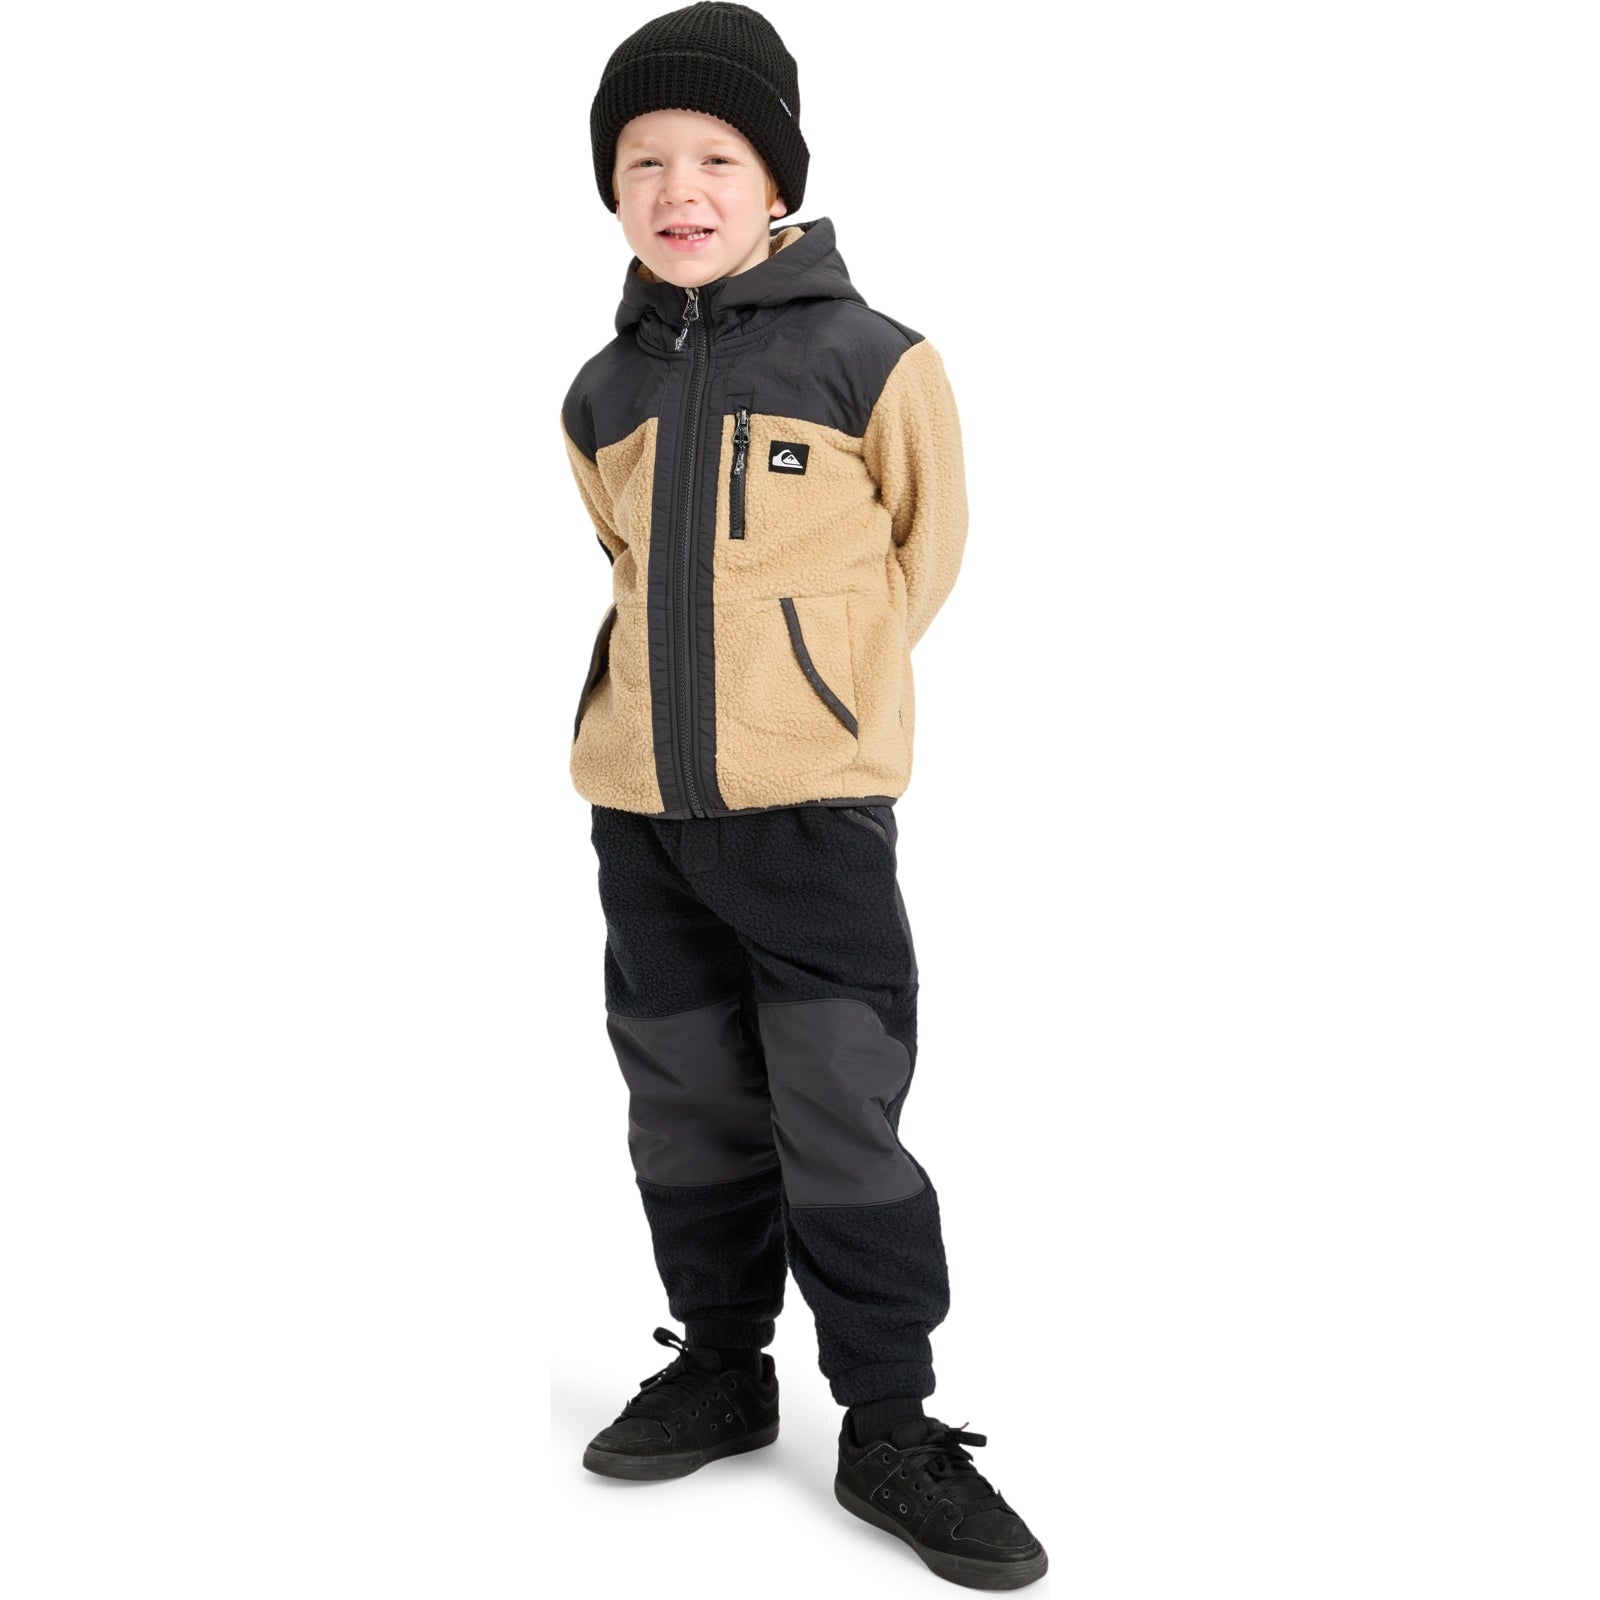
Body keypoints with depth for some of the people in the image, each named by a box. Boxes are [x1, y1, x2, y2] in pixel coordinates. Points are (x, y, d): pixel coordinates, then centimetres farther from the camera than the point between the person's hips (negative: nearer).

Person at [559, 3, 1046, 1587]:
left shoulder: (870, 359, -6)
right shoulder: (601, 393, 8)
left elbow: (924, 555, 3)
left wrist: (808, 691, 6)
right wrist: (671, 699, 14)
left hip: (812, 806, -4)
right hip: (640, 807, 5)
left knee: (842, 1118, -2)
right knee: (688, 1112, 14)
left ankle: (890, 1428, 12)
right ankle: (719, 1370, 31)